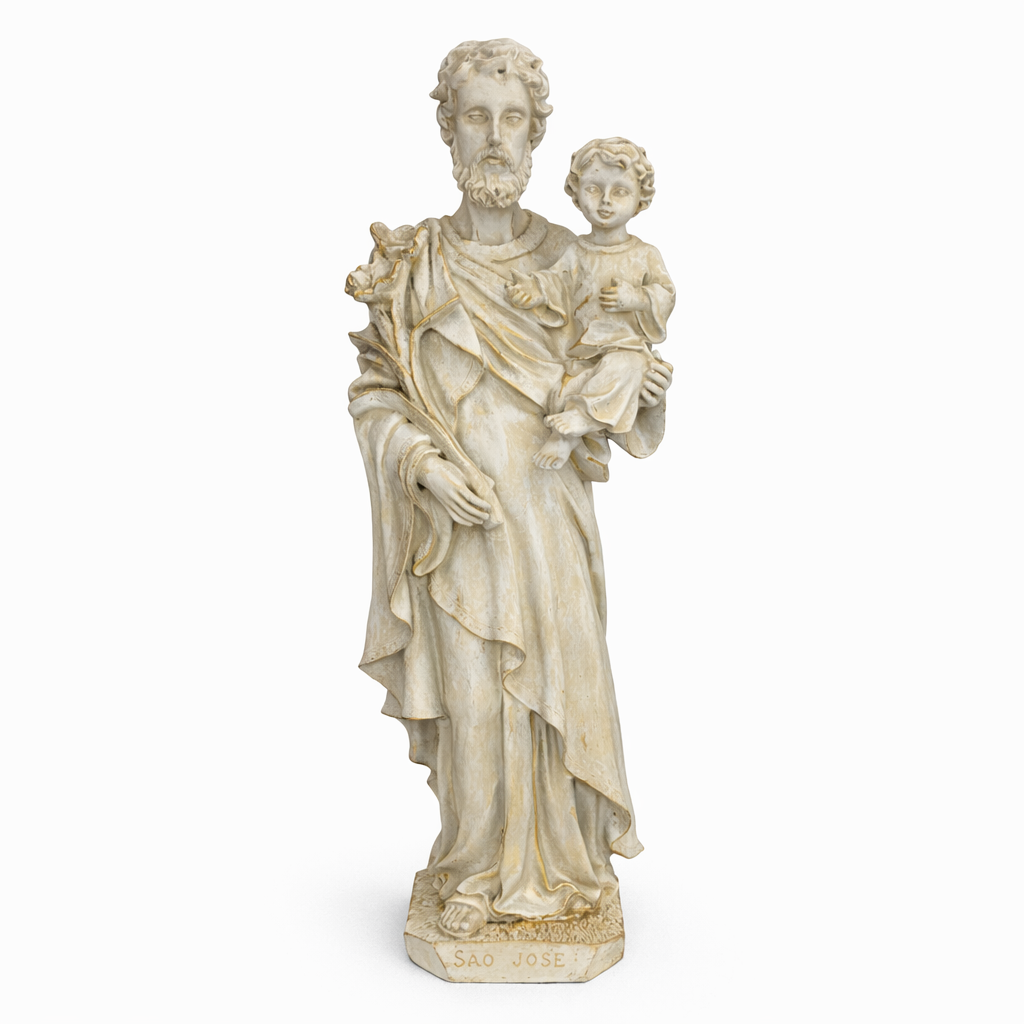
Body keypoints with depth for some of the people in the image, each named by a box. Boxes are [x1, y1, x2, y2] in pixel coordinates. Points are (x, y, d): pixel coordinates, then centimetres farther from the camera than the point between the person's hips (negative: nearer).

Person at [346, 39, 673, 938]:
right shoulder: (410, 266, 0)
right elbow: (373, 392, 2)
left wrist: (646, 394, -14)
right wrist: (427, 463, -14)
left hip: (549, 517, 1)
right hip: (457, 519, -1)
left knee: (556, 685, 8)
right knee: (471, 697, 4)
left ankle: (561, 861, 30)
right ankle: (478, 872, 25)